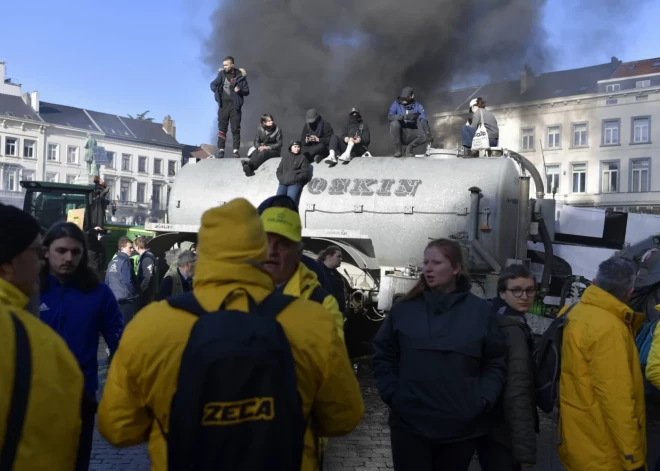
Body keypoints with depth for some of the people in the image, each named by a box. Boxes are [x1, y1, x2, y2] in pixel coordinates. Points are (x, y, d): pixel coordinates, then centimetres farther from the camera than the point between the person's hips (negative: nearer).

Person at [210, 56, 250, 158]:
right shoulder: (222, 74, 5)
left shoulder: (240, 75, 0)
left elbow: (247, 91, 2)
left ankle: (236, 150, 3)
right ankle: (221, 150, 3)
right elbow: (213, 84, 14)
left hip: (235, 105, -2)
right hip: (223, 104, 2)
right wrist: (217, 92, -1)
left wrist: (240, 90, -16)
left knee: (236, 128, -1)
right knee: (222, 127, 1)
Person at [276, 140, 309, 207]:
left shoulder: (302, 158, 10)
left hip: (295, 184, -4)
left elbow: (305, 173, 2)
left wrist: (295, 179, -10)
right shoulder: (285, 158, 23)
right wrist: (281, 179, 1)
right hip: (283, 183, 4)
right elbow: (279, 171, 20)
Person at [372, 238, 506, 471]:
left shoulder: (480, 310, 1)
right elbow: (383, 355, 5)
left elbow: (496, 362, 4)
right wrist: (392, 394, -6)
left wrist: (483, 399, -7)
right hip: (409, 424, 0)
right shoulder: (403, 308, 0)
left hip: (462, 427, 1)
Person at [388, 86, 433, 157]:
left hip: (411, 135, 1)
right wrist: (405, 116, -34)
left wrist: (428, 133, -30)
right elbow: (390, 117, -21)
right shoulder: (396, 104, -3)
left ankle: (410, 147, 1)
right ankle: (397, 149, -16)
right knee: (394, 123, -31)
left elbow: (423, 120, -12)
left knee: (425, 136, -27)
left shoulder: (418, 106, 1)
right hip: (400, 134, -1)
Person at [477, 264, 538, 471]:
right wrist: (525, 448, -26)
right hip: (503, 434, -9)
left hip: (491, 428, 9)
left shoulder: (494, 320, 9)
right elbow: (517, 392, -25)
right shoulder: (513, 330, -18)